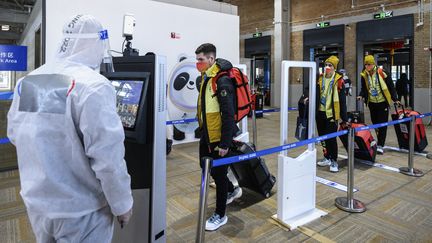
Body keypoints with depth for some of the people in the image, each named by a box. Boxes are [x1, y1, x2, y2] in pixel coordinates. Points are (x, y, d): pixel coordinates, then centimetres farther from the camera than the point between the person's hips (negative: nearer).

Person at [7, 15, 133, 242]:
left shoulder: (26, 82, 1)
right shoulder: (93, 86, -23)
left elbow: (14, 134, 13)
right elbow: (108, 159, -25)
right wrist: (122, 204, -11)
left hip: (37, 203, 7)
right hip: (80, 211, -6)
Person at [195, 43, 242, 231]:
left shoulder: (222, 81, -19)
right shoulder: (205, 78, 10)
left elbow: (229, 114, -22)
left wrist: (225, 143, -22)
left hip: (219, 137, -9)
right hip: (206, 135, 9)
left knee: (219, 174, 4)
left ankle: (220, 215, 23)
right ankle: (232, 190, 45)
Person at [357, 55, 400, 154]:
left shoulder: (381, 73, -12)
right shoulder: (364, 75, 0)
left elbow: (391, 86, -5)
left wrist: (395, 99, -5)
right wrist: (361, 95, -11)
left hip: (382, 102, -4)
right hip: (372, 103, 4)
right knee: (375, 123, 13)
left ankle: (380, 145, 1)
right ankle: (380, 141, 30)